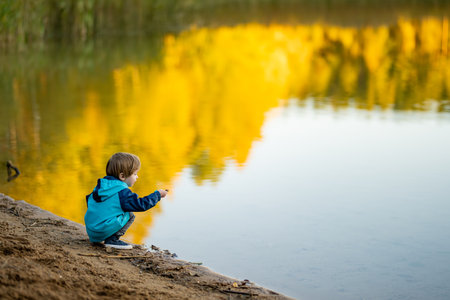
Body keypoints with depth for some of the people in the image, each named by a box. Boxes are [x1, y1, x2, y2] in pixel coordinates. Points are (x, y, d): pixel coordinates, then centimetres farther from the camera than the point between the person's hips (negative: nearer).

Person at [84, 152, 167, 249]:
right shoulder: (122, 192, -13)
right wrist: (157, 195, 0)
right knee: (130, 215, 0)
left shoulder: (101, 186, 11)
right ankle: (112, 240, -7)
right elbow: (140, 205, -11)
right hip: (103, 232, -8)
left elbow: (89, 199, 23)